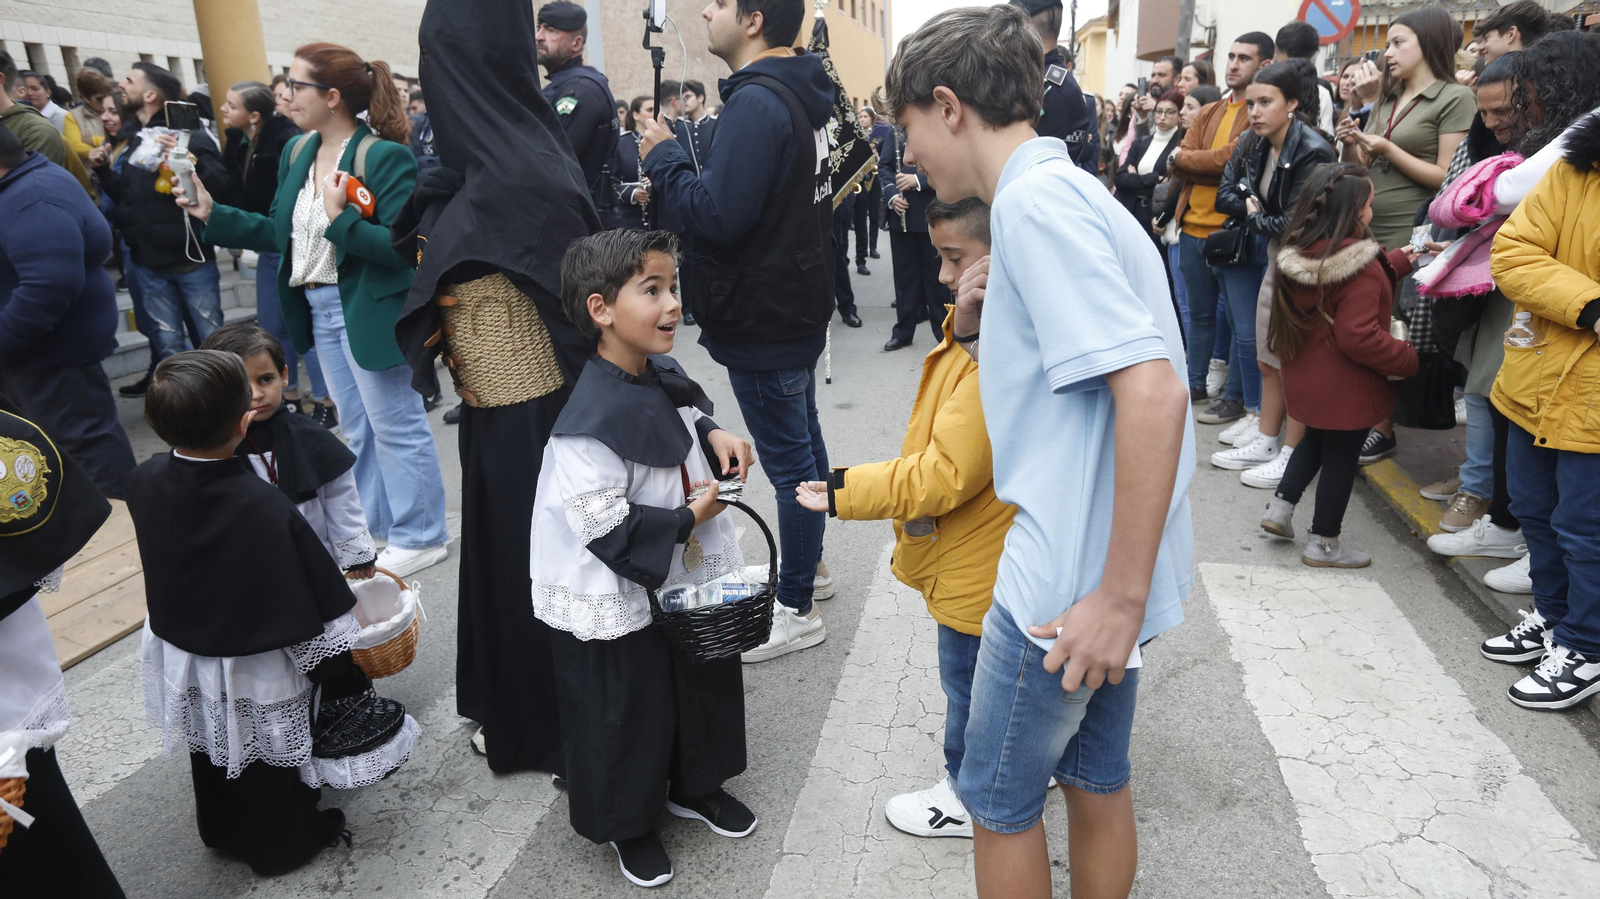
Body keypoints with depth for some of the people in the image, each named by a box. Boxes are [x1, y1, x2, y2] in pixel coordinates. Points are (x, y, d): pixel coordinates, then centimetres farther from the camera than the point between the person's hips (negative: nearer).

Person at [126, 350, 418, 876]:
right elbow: (317, 600, -27)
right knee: (270, 761, 20)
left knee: (214, 753, 29)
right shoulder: (264, 508, -36)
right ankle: (284, 844, 42)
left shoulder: (144, 482, -18)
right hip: (257, 669, -6)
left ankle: (224, 832, 52)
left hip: (181, 654, 6)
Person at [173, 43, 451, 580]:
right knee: (357, 429, 17)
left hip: (369, 310, -9)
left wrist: (341, 219, -27)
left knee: (396, 426, 1)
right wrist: (212, 215, 9)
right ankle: (379, 526, 31)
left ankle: (419, 537, 14)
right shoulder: (297, 152, 10)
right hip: (319, 309, 9)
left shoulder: (384, 156, -16)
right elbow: (281, 233, 13)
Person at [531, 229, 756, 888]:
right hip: (615, 601, -8)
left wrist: (714, 433, -3)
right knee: (628, 712, 11)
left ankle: (695, 784, 49)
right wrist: (686, 521, -20)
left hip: (687, 578, 8)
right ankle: (625, 822, 37)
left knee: (705, 682, 24)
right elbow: (603, 524, -29)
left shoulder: (664, 376, -3)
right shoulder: (593, 420, -29)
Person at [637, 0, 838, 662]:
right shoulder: (802, 96, 11)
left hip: (763, 322, -10)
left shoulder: (757, 103, -21)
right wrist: (673, 167, 8)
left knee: (788, 459, -2)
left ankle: (797, 610, 9)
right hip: (797, 306, 10)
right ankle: (809, 564, 37)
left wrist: (663, 157, -11)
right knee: (803, 442, 20)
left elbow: (716, 214, -27)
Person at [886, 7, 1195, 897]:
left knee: (999, 800, 12)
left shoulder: (1035, 200, -18)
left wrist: (1122, 596, -25)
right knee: (1097, 781, 23)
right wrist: (980, 329, 0)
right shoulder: (1066, 189, 12)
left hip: (1071, 583, -9)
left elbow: (1153, 391, -28)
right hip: (1106, 570, 9)